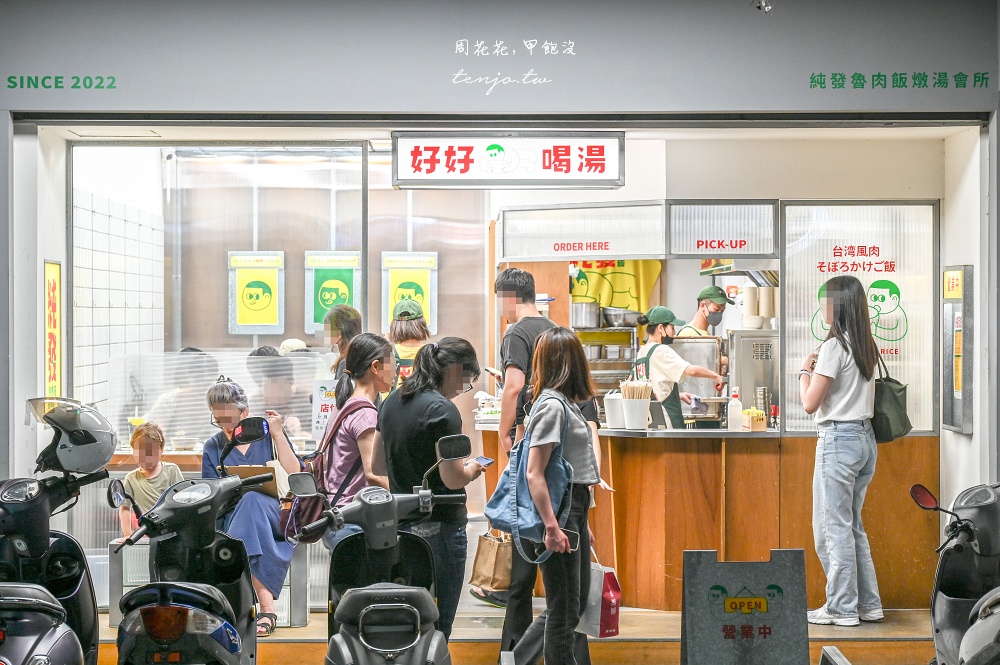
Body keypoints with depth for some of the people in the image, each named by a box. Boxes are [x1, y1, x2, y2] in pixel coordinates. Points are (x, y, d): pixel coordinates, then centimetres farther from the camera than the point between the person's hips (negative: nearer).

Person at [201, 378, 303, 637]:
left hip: (276, 515, -1)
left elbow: (295, 477, -2)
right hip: (231, 519, 1)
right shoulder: (213, 447, 15)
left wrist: (278, 434, -2)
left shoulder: (267, 434, 10)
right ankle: (267, 609, -49)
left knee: (251, 501, -36)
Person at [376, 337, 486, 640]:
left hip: (400, 522, 8)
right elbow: (453, 479, -20)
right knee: (437, 627, 1)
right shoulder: (442, 410, -16)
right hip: (439, 528, -8)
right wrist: (472, 469, 0)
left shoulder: (392, 401, 9)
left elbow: (382, 459, 18)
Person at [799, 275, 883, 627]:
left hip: (838, 439, -9)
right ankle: (868, 603, 21)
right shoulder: (866, 347, 10)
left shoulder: (834, 346, -14)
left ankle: (842, 607, 7)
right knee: (852, 525, 16)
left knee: (833, 527, 1)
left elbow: (810, 404, -14)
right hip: (865, 439, 9)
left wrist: (805, 370, 1)